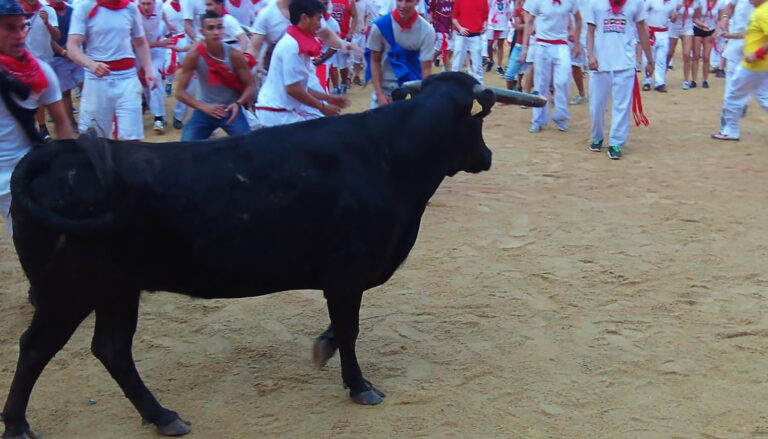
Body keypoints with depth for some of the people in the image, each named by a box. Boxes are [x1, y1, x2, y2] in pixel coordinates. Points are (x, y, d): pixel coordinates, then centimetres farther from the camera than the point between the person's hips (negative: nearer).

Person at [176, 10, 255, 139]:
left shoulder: (235, 55, -16)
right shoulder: (194, 56, -17)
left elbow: (250, 86, -8)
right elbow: (180, 92, -14)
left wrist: (238, 103, -27)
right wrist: (203, 106, -27)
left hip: (231, 109, 0)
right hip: (205, 109, 0)